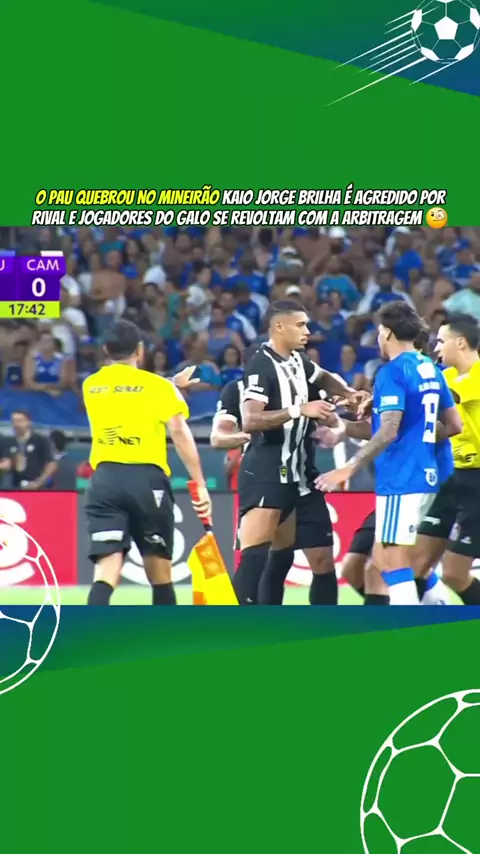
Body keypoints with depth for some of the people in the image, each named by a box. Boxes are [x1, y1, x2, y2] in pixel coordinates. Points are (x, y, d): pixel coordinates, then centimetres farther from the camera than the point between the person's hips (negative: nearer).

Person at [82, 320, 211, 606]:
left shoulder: (91, 386, 17)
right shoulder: (158, 385, 5)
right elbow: (179, 433, -6)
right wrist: (200, 484, -8)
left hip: (105, 480, 2)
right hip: (146, 480, -2)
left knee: (107, 571, -8)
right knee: (159, 571, 12)